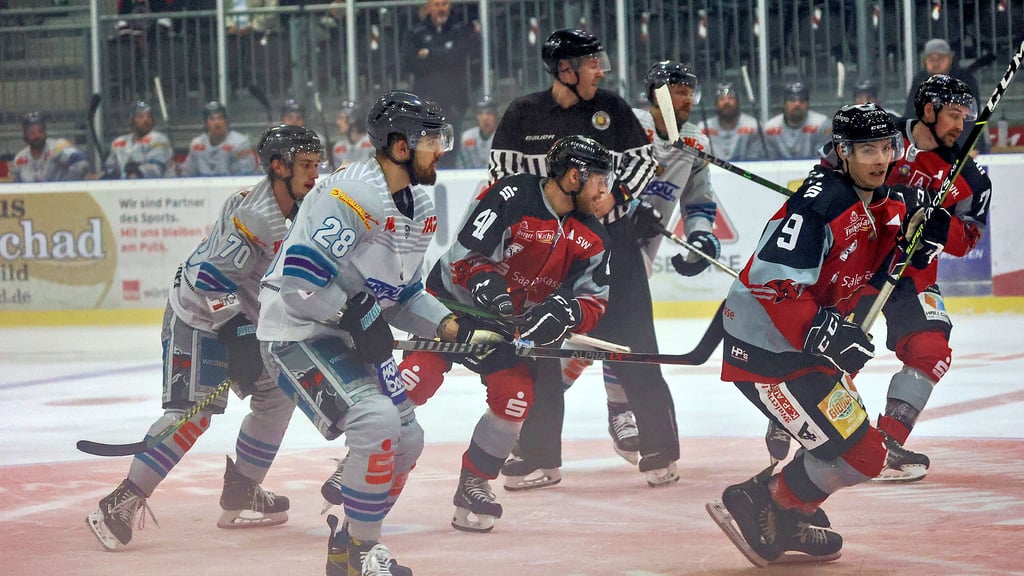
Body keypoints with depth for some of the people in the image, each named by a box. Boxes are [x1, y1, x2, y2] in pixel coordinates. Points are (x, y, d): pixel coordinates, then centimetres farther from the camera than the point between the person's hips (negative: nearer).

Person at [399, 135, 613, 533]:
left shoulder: (590, 239, -3)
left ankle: (474, 484, 7)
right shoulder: (512, 197, -23)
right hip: (454, 301, -5)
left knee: (516, 398, -12)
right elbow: (464, 253, -24)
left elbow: (593, 302, -5)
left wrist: (565, 312, -27)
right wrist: (484, 281, -42)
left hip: (513, 322, 5)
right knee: (417, 377, -21)